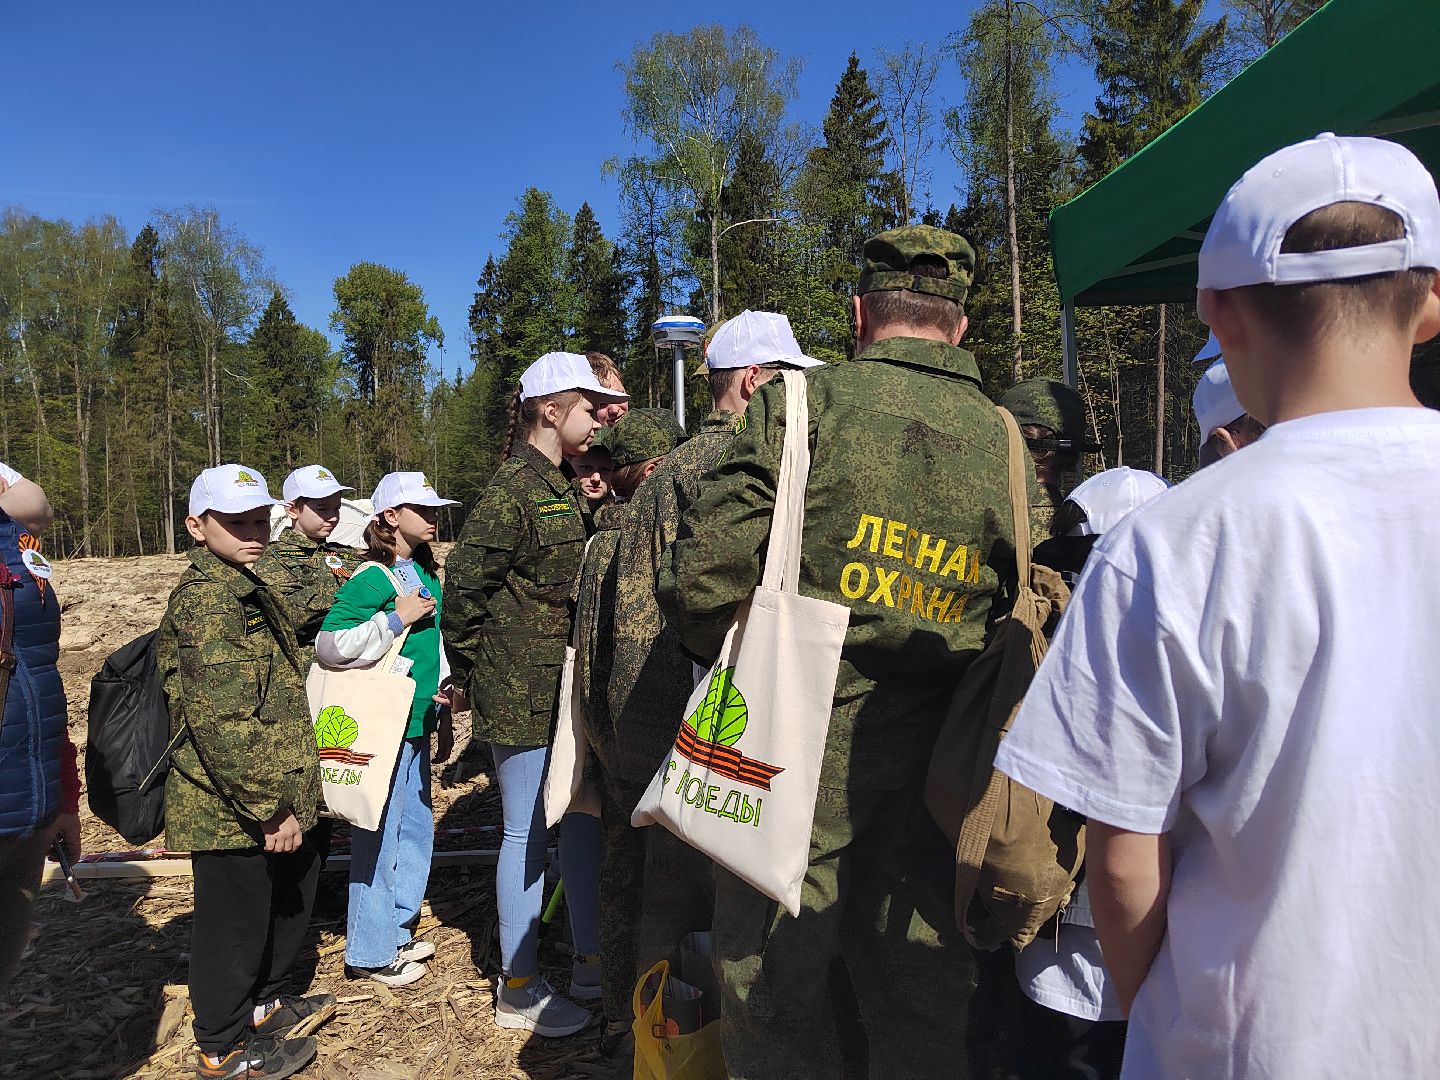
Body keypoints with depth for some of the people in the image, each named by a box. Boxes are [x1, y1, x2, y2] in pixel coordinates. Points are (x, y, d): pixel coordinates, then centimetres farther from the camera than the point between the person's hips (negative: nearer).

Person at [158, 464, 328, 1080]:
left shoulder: (244, 588, 13)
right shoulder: (206, 596, -20)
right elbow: (224, 720, -27)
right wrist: (273, 807, -24)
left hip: (272, 798, 10)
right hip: (233, 807, -10)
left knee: (292, 893, 24)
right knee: (235, 919, 7)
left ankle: (263, 1002, 45)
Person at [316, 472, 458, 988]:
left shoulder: (426, 574, 12)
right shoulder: (371, 578, -14)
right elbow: (329, 645, -21)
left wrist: (444, 713, 20)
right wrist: (396, 618, -21)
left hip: (417, 723, 9)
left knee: (416, 828, 17)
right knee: (378, 837, 2)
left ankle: (398, 929, 33)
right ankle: (370, 953, 16)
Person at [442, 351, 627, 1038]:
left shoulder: (567, 486, 12)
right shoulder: (512, 490, -15)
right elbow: (465, 587, -14)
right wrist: (475, 672, -4)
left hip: (570, 689, 8)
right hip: (521, 693, -8)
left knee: (584, 816, 16)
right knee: (527, 832, 3)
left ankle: (589, 960, 33)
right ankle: (517, 991, 21)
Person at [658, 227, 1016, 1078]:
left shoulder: (802, 401, -9)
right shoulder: (1003, 440, 3)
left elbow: (701, 578, -13)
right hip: (931, 768, 4)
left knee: (778, 1001, 14)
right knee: (922, 1002, 20)